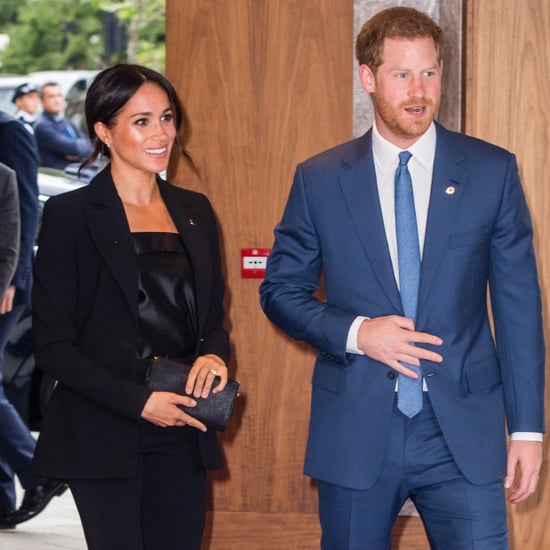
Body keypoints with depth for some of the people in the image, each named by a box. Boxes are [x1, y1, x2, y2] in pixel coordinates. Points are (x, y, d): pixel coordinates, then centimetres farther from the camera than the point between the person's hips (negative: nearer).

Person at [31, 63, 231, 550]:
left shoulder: (194, 211, 11)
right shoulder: (70, 215, -5)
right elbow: (52, 345, -7)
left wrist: (214, 355, -5)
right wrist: (138, 402, -16)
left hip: (182, 435, 5)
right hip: (105, 437, -5)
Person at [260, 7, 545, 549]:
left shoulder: (492, 171, 1)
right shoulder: (319, 179, 2)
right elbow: (280, 289, 7)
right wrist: (355, 333, -11)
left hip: (462, 430, 0)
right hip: (355, 432, 1)